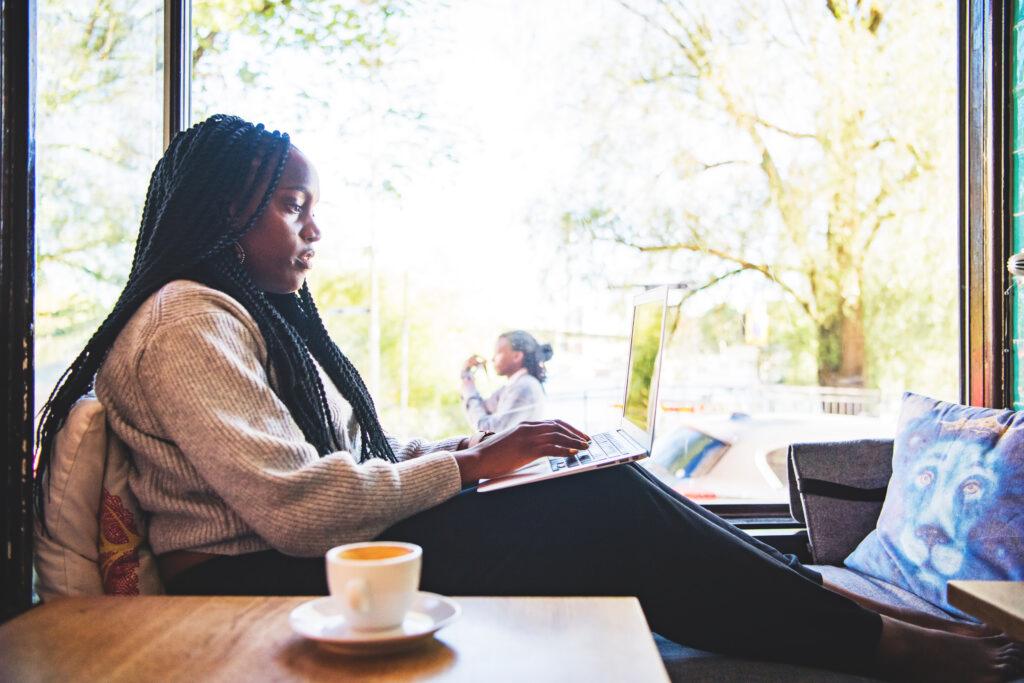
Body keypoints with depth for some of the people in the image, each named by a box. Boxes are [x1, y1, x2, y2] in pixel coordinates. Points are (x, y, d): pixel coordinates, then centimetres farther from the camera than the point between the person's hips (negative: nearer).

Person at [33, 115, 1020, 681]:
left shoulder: (263, 319, 19)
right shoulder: (188, 320, -12)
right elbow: (293, 507, -23)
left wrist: (468, 449, 2)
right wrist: (468, 467, -16)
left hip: (318, 561, 9)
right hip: (256, 586, -8)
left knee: (613, 501, -8)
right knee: (612, 510, -18)